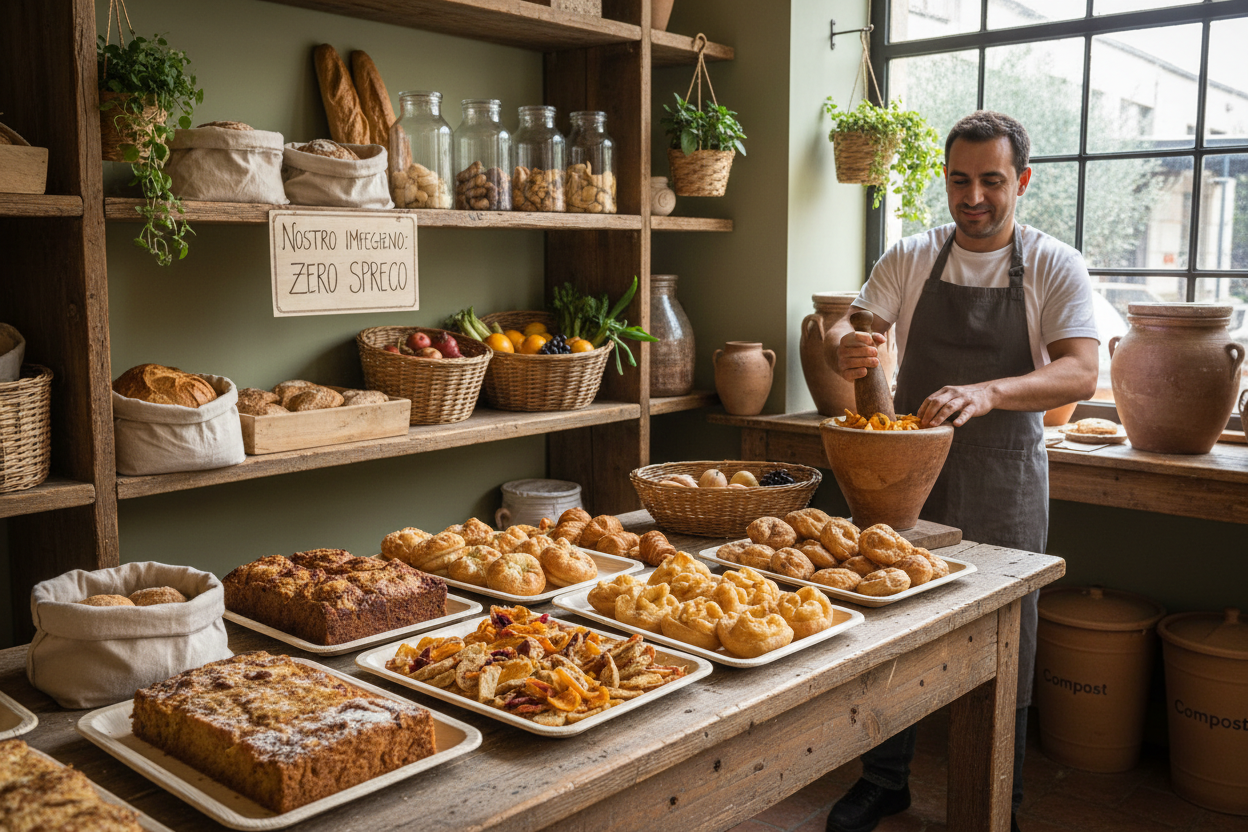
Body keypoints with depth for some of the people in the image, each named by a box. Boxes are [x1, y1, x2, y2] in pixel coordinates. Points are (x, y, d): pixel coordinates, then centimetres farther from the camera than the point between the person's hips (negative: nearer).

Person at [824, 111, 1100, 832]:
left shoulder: (1055, 267, -3)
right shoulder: (910, 258, 4)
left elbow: (1081, 373, -15)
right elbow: (849, 327, -1)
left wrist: (986, 392, -33)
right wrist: (847, 347, -27)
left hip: (1005, 482, -2)